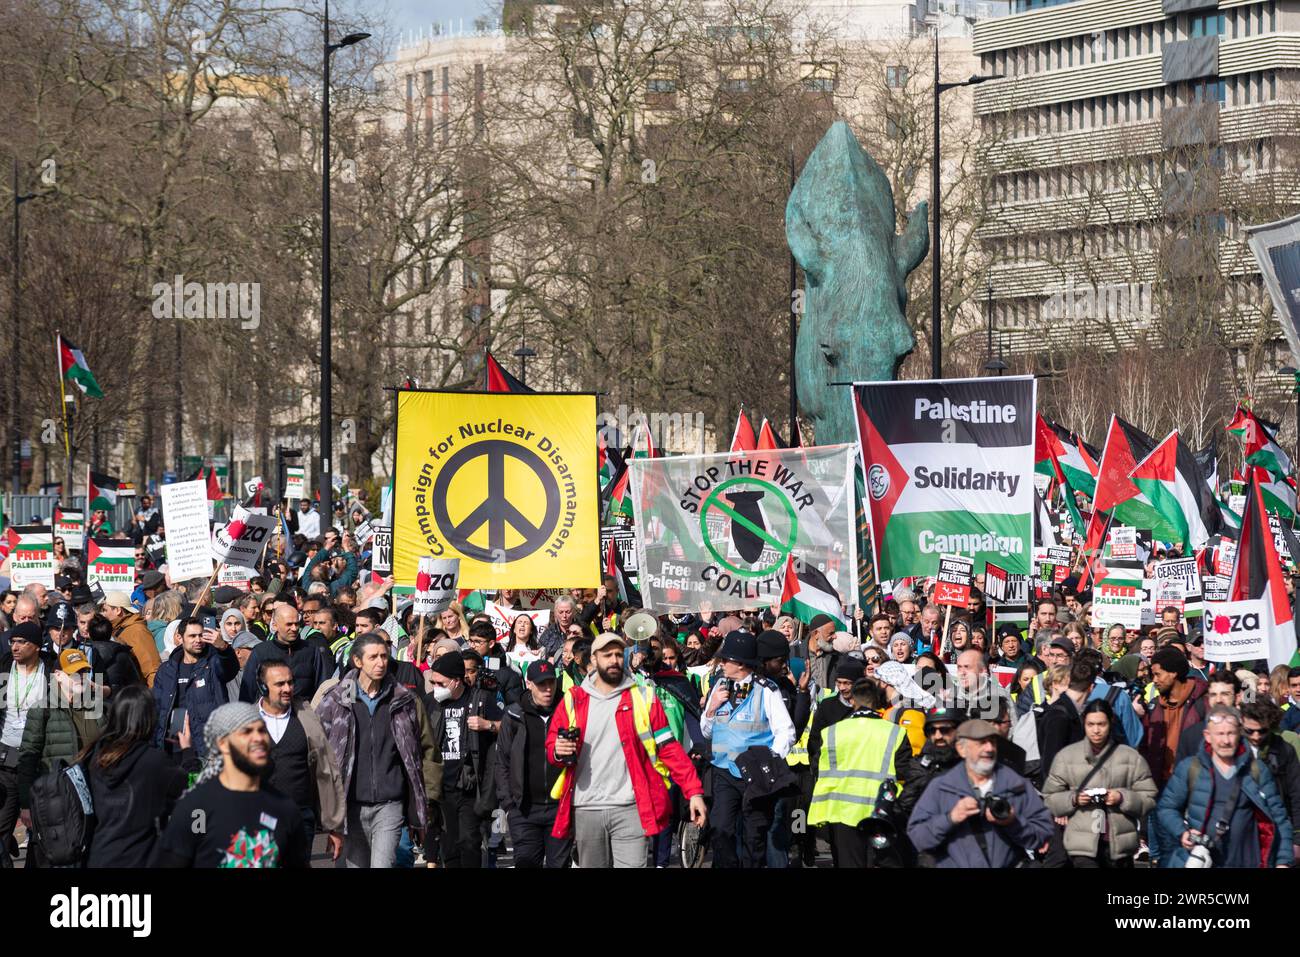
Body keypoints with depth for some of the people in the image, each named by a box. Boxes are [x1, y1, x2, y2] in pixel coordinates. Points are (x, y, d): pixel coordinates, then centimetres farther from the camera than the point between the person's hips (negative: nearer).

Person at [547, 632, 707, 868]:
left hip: (630, 809, -2)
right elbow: (551, 747, 11)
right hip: (586, 810, 2)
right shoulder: (573, 700, 7)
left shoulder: (643, 698, 4)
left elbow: (669, 749, 2)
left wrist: (693, 790, -7)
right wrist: (558, 751, -14)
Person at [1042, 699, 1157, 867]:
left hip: (1120, 843, 2)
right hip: (1083, 844, -2)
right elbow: (1049, 798, 7)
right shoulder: (1066, 756, 5)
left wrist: (1123, 798, -15)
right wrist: (1073, 799, -12)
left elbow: (1149, 798, 2)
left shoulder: (1131, 757, 4)